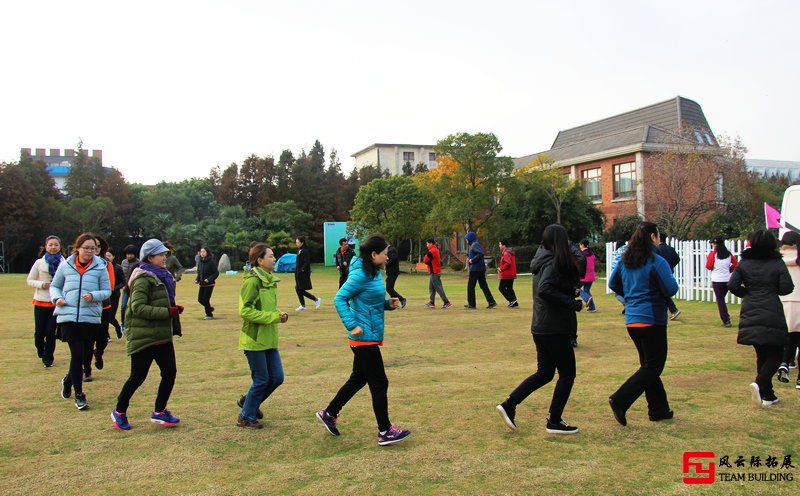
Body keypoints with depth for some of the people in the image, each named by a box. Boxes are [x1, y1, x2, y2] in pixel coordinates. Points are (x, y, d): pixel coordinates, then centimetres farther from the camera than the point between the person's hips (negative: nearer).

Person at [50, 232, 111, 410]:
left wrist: (93, 296, -16)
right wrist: (56, 298, -4)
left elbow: (107, 291, 3)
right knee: (77, 353, -6)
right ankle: (78, 394, 7)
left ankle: (68, 380, 40)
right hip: (68, 317, -1)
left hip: (91, 317, 1)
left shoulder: (100, 267, 1)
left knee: (85, 354, 10)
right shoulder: (65, 265, 5)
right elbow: (54, 286, 16)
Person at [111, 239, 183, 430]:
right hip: (143, 337, -8)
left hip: (162, 336, 8)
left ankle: (159, 412, 20)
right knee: (138, 376, 2)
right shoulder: (143, 279, -15)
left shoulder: (163, 276, 13)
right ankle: (119, 412, 23)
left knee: (170, 373, 5)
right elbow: (138, 307, -24)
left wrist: (174, 309, 4)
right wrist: (167, 312, -27)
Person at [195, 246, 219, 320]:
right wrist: (197, 279, -2)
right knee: (200, 299, 7)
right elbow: (198, 272, 15)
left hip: (209, 284, -6)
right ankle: (210, 308, 33)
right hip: (202, 284, 6)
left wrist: (209, 279, -23)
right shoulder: (199, 262, 5)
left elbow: (216, 273, -12)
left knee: (205, 299, -5)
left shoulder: (211, 262, -13)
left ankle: (209, 314, 13)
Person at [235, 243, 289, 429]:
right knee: (262, 380, 1)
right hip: (254, 339, -8)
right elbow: (245, 311, -21)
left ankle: (248, 400, 32)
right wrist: (272, 317, -21)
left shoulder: (269, 280, 11)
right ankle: (246, 417, 20)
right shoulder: (252, 281, -16)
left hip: (269, 339, 8)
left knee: (277, 378, 10)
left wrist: (279, 315, 5)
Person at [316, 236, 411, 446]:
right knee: (379, 383, -1)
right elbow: (340, 298, -20)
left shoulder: (374, 273, 10)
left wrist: (388, 304, 2)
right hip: (364, 339, -10)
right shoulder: (361, 275, -18)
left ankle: (328, 413, 35)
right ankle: (385, 432, 10)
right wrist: (352, 326, -24)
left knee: (358, 379, 20)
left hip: (370, 337, 10)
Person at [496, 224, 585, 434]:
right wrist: (574, 304, -24)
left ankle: (509, 405, 10)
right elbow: (544, 290, -29)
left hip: (541, 328, 9)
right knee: (567, 374, 5)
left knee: (544, 372, 16)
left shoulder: (543, 260, 11)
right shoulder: (554, 263, -16)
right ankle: (554, 421, 11)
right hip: (555, 329, -9)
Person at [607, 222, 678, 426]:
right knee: (653, 366, 1)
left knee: (649, 364, 17)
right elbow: (671, 289, -14)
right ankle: (620, 400, -10)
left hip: (632, 320, 8)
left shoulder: (625, 260, 7)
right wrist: (669, 277, 6)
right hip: (652, 319, -8)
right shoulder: (657, 262, -14)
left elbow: (613, 283, 14)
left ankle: (659, 409, 24)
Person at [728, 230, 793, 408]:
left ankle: (767, 395, 18)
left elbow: (732, 285, -5)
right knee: (775, 354, 5)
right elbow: (787, 288, -7)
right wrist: (772, 289, 13)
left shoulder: (744, 264, 2)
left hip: (750, 315, 4)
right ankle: (759, 384, -18)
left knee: (762, 354, 15)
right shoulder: (778, 263, -4)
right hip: (772, 315, -3)